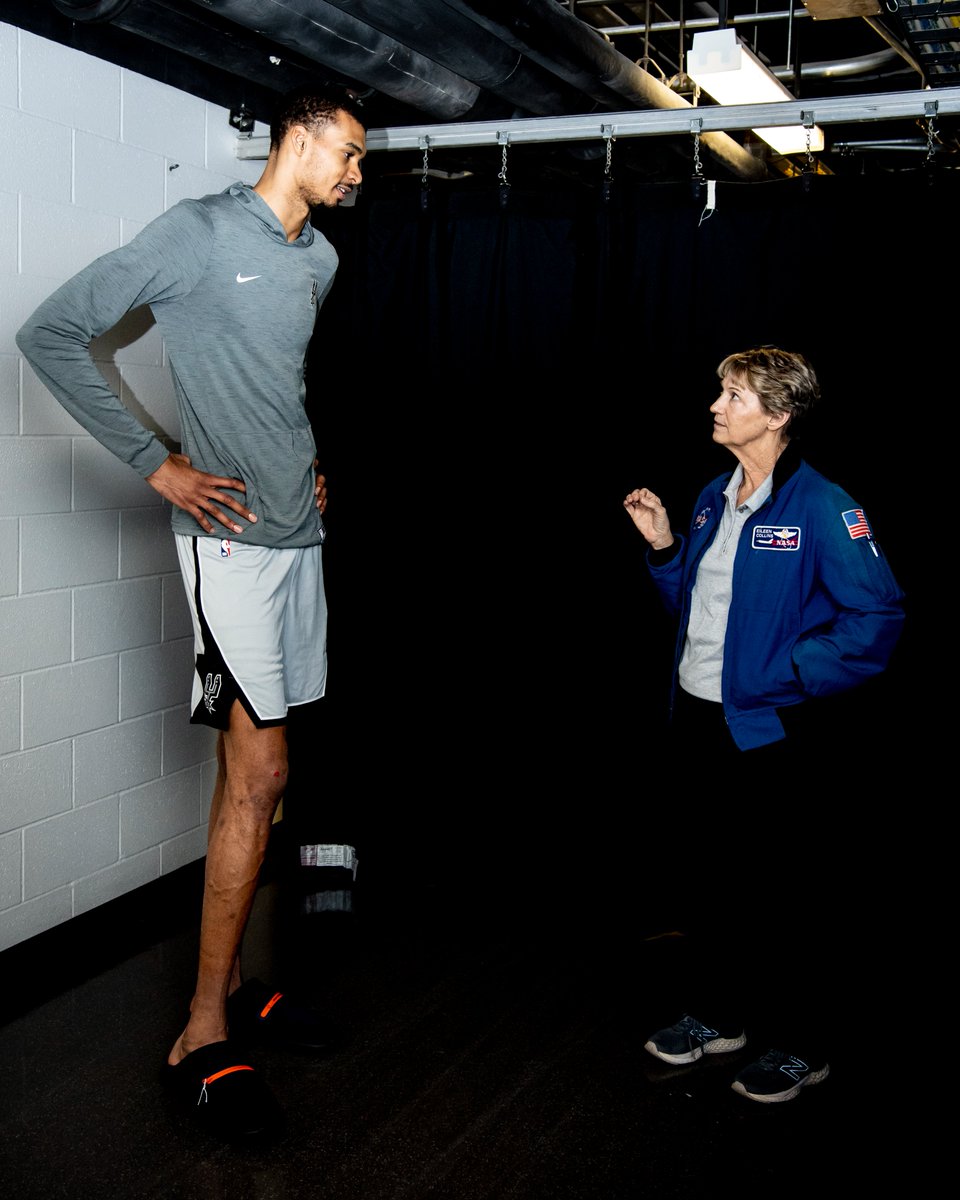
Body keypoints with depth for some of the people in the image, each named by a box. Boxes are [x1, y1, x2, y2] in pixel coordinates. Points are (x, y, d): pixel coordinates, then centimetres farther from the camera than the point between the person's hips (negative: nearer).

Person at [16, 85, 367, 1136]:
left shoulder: (321, 258, 14)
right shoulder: (199, 231, -8)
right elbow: (50, 334, -10)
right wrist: (156, 464, -12)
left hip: (299, 534, 8)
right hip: (231, 536, -7)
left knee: (252, 766, 12)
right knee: (260, 773, -9)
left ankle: (228, 977, 24)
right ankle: (203, 1033, 2)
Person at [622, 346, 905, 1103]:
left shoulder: (822, 508, -15)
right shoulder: (715, 499, 9)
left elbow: (879, 616, -18)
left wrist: (790, 677, -19)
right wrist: (664, 549, 3)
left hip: (767, 730, -7)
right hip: (698, 719, 7)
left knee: (775, 895, 5)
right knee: (708, 879, 18)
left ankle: (800, 1046, 23)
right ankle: (715, 1013, 36)